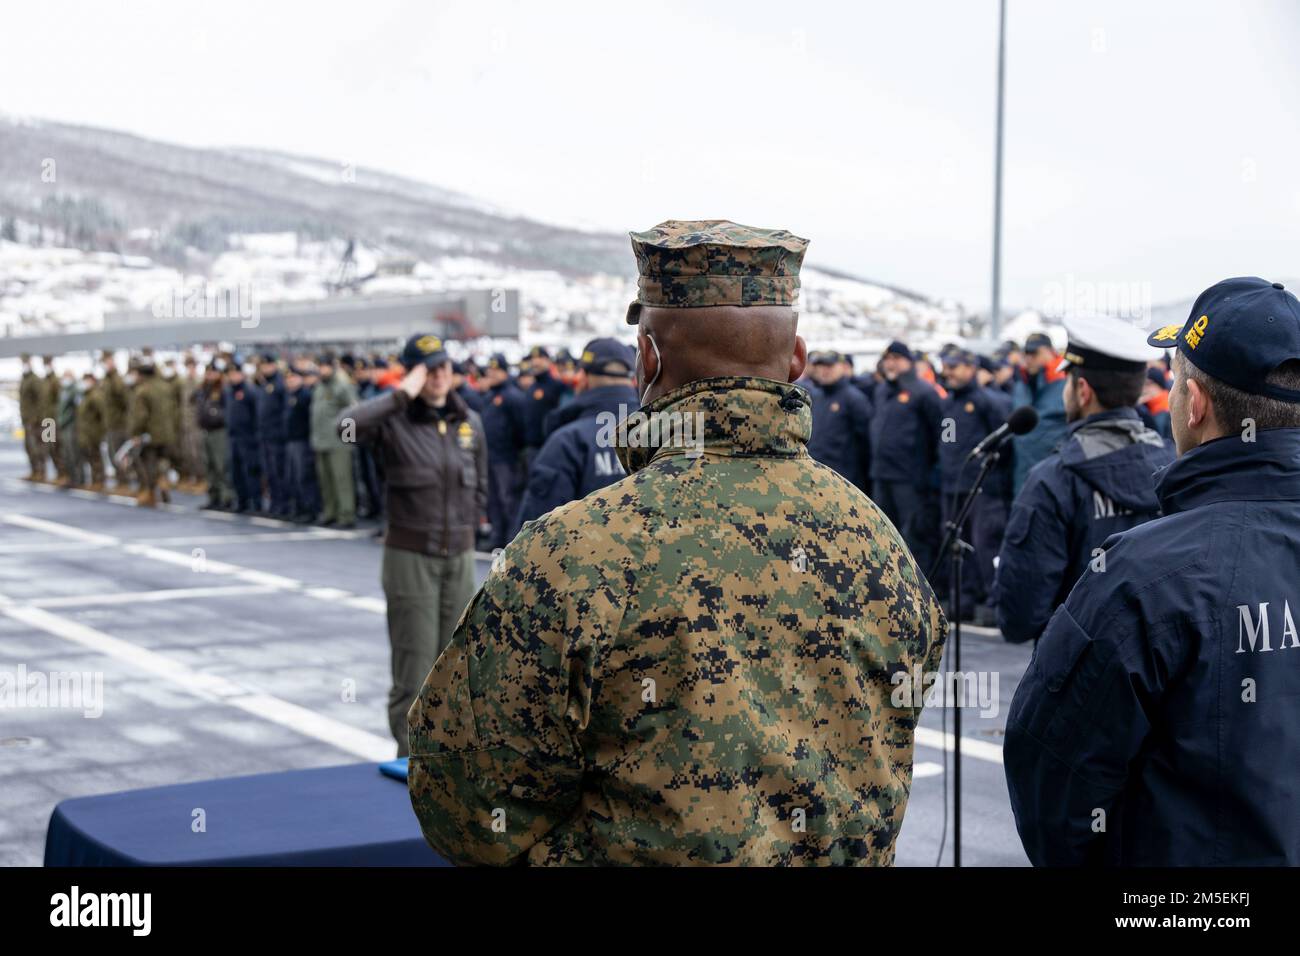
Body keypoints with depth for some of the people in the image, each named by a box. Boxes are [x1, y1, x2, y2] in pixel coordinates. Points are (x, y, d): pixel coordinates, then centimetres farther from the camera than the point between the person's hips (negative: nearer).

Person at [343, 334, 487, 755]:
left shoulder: (469, 422, 6)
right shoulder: (394, 421, -9)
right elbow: (349, 424, -32)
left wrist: (465, 530, 9)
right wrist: (402, 395, -26)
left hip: (460, 558, 5)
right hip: (410, 557, -5)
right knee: (414, 667, -3)